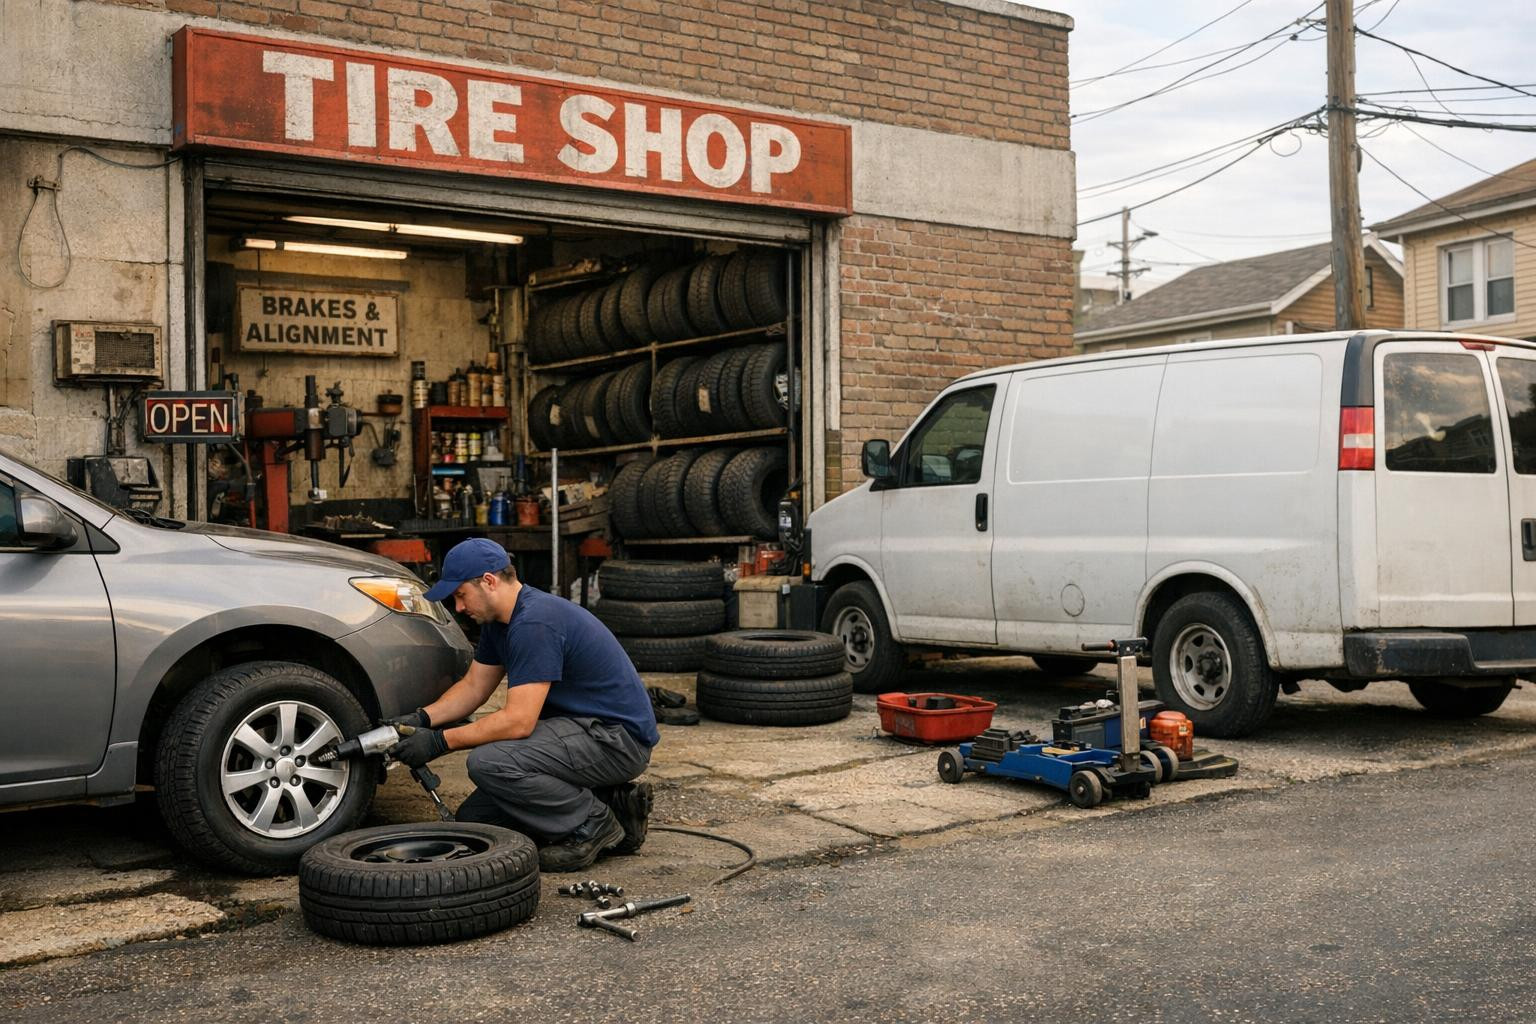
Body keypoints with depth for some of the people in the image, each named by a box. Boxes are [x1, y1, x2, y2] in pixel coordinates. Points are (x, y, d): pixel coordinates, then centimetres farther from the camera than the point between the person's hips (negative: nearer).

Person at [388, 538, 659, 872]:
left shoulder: (535, 622, -24)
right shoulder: (500, 620, 9)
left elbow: (519, 721, -27)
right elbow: (473, 686, 17)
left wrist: (440, 741, -20)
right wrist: (422, 718, 0)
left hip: (618, 736, -10)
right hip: (585, 729, 10)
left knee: (488, 762, -27)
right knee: (474, 819, 7)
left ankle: (592, 826, -8)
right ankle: (614, 807, 10)